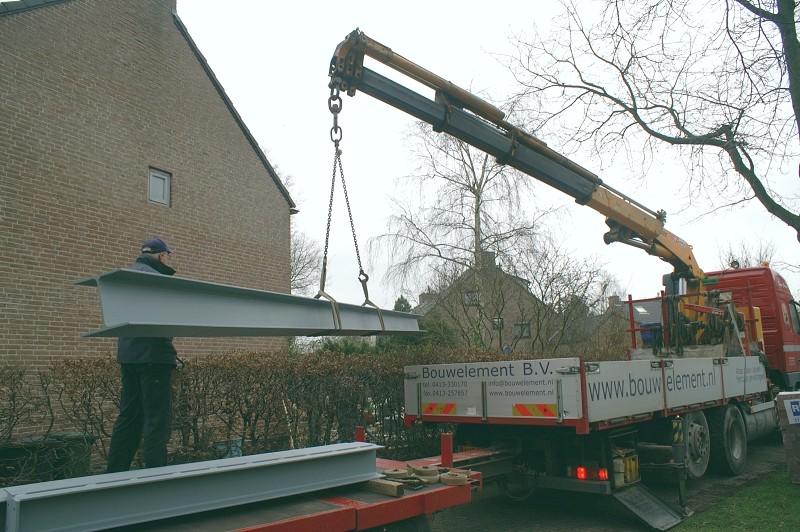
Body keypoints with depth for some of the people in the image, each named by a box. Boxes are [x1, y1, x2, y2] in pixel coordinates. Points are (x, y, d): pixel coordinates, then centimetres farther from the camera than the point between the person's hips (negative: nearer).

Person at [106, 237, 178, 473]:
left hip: (129, 353, 10)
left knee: (129, 417, 16)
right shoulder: (152, 275, -12)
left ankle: (115, 474, 23)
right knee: (158, 418, -6)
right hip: (152, 353, -10)